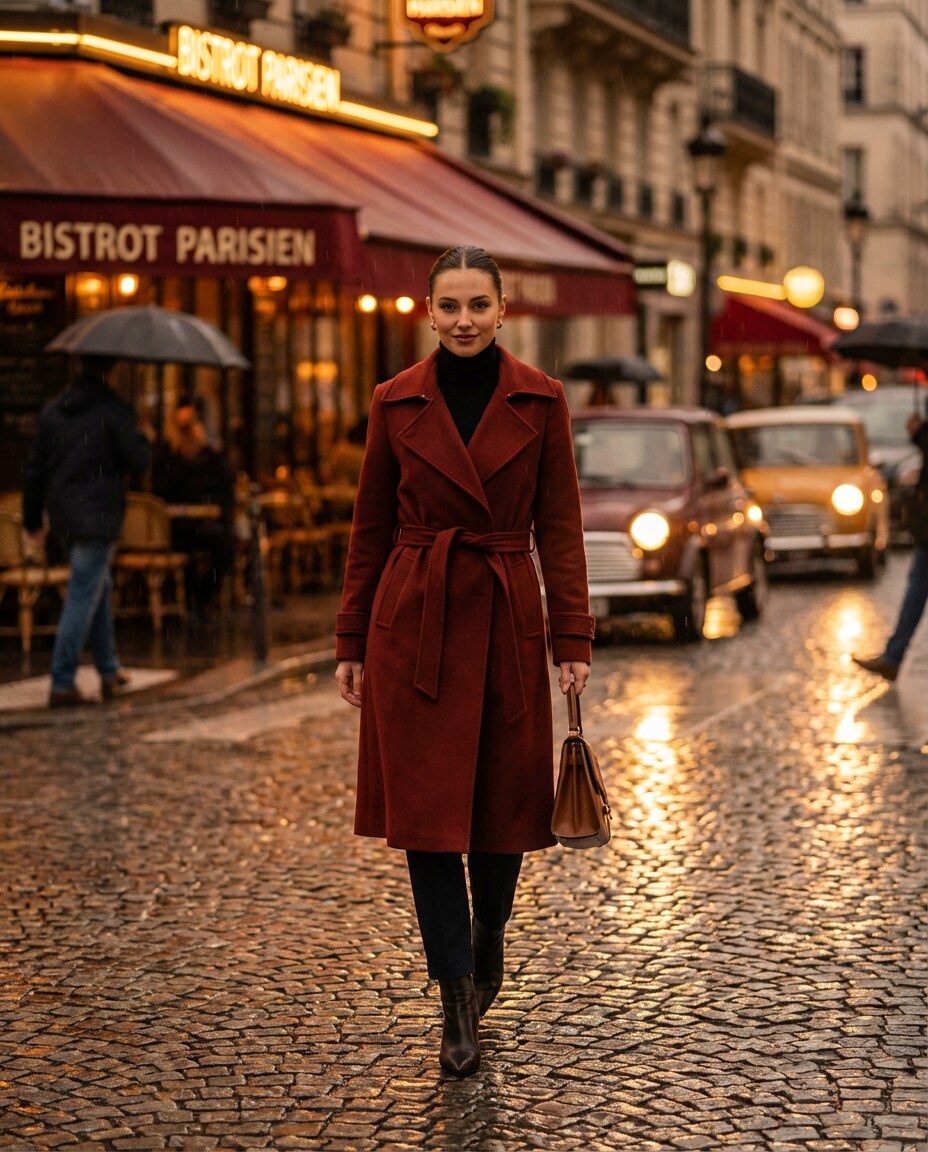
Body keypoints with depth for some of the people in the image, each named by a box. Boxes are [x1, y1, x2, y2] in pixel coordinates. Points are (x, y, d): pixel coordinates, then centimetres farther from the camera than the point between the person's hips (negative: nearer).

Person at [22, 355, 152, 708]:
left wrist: (32, 521, 17)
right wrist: (143, 441, 12)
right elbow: (137, 462, -11)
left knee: (99, 585, 22)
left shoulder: (52, 410, 8)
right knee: (82, 599, -4)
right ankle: (62, 685, -5)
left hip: (62, 518, 7)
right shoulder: (114, 410, -11)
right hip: (97, 517, -7)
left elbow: (34, 470, 10)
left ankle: (109, 671, 28)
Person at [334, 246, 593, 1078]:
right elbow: (371, 529, 7)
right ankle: (457, 1005, 7)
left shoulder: (539, 401, 0)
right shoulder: (397, 403, 2)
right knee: (427, 806, -3)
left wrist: (573, 638, -5)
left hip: (506, 618, 0)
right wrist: (351, 643, 6)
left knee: (507, 799, 8)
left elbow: (559, 525, 0)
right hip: (414, 620, 0)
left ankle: (487, 941, 38)